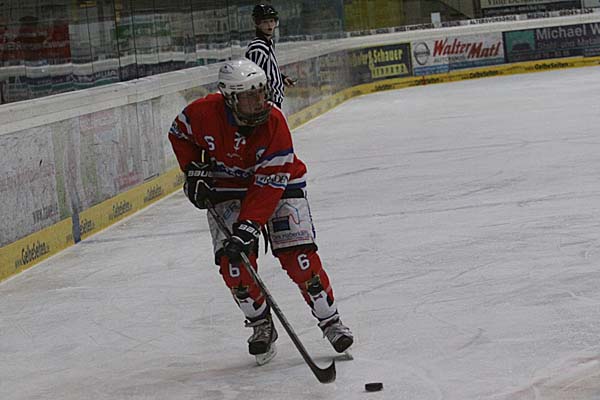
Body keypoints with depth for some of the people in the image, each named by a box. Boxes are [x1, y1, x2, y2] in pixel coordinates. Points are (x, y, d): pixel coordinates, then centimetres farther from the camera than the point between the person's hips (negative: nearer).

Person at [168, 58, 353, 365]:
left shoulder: (274, 122, -28)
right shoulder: (203, 113, -23)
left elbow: (269, 184, -29)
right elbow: (179, 134, 2)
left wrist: (248, 226, -35)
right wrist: (195, 171, -8)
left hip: (278, 183, -2)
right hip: (226, 189, 2)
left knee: (299, 256, -13)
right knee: (233, 261, -12)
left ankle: (330, 321, 4)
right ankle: (261, 325, 9)